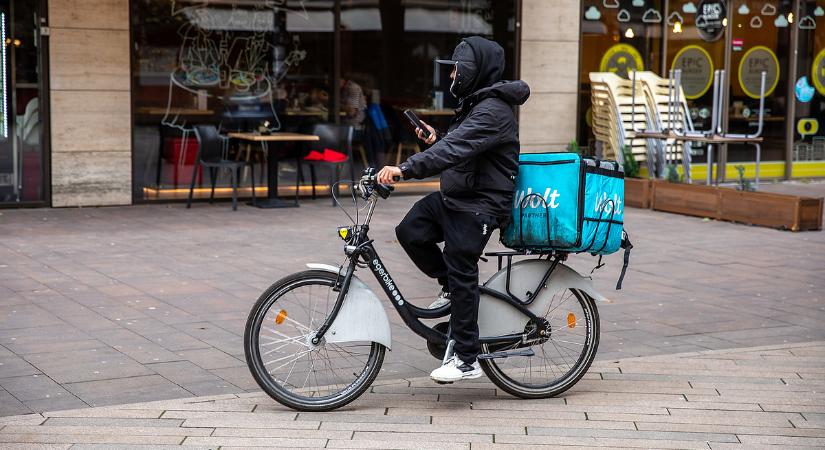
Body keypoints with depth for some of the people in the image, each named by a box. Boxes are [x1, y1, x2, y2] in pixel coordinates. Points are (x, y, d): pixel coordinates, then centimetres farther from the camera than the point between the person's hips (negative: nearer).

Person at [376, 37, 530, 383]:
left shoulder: (493, 111, -20)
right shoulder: (474, 104, 15)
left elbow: (455, 150, -33)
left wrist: (404, 169, -39)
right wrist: (435, 140, 2)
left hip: (478, 206, -10)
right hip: (454, 197, 10)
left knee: (461, 273, -9)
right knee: (410, 232, -3)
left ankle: (466, 360, -3)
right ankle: (451, 288, 16)